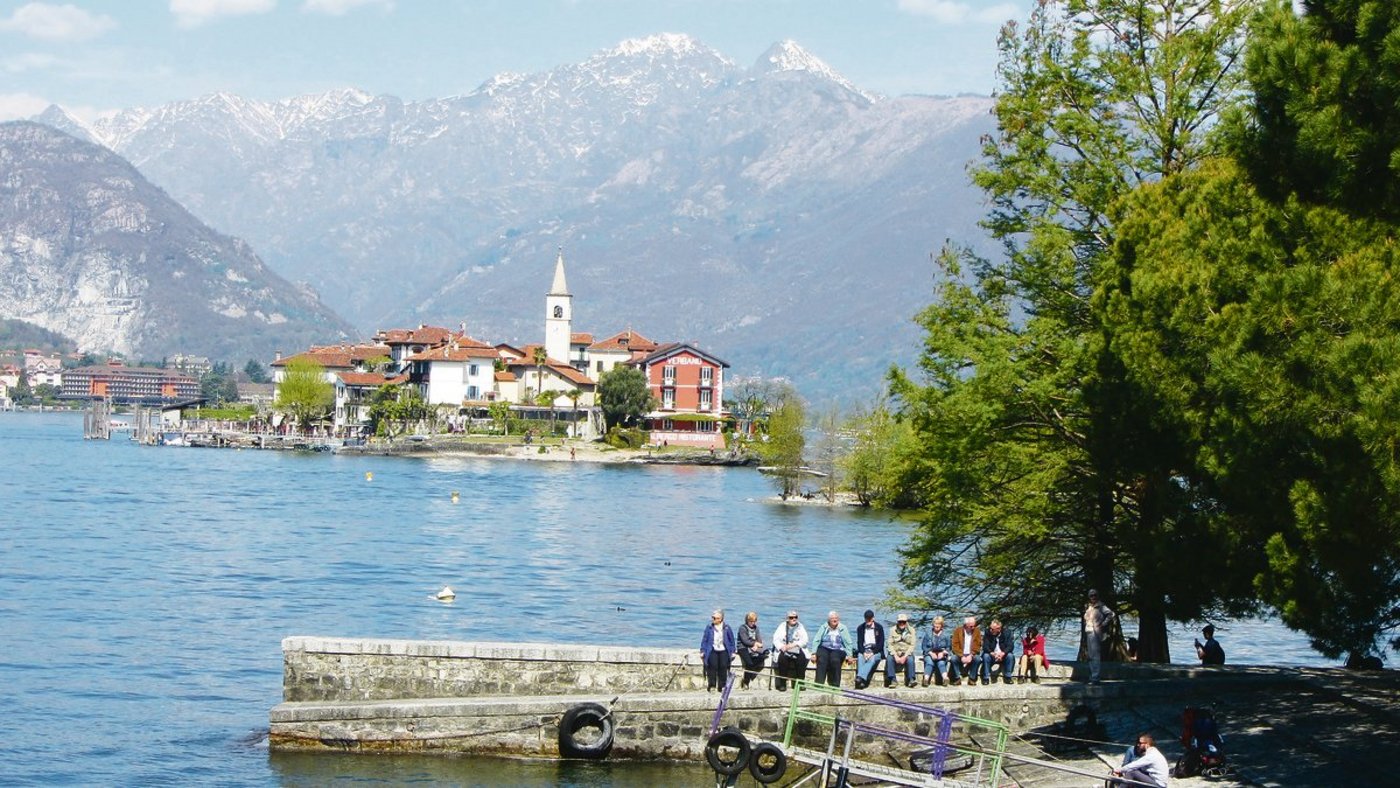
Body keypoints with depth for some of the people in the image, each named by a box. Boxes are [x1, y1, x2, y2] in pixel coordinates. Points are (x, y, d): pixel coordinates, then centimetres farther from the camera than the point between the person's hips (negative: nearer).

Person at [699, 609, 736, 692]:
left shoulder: (726, 628, 5)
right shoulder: (709, 628, 4)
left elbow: (731, 640, 11)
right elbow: (704, 640, 8)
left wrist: (732, 652, 9)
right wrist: (702, 651, 3)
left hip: (723, 651, 1)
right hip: (713, 651, 0)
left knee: (723, 666, -16)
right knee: (713, 665, -20)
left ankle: (722, 686, -5)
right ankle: (711, 685, -12)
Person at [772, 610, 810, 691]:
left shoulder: (800, 627, 12)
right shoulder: (782, 626, 10)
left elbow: (804, 640, 0)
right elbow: (776, 639, 1)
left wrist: (794, 645, -16)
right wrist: (781, 646, -19)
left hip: (797, 649, 1)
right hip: (784, 649, -1)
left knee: (802, 658, -30)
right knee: (782, 658, -32)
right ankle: (782, 683, -25)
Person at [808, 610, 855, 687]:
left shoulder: (843, 628, 11)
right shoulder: (824, 627, 12)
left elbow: (849, 643, 7)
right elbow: (816, 640, 5)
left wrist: (849, 655, -6)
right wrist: (814, 653, -8)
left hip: (838, 650, 0)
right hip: (824, 649, 0)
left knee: (835, 660, -34)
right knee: (821, 659, -32)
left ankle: (835, 685, -25)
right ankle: (819, 683, -35)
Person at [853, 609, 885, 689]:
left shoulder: (879, 627, 5)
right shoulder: (860, 628, 11)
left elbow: (881, 643, -2)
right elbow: (859, 643, 4)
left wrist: (872, 653, -16)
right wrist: (863, 652, -16)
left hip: (876, 651, -2)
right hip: (864, 650, 2)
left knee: (872, 659, -36)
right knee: (860, 658, -33)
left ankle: (860, 677, -54)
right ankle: (861, 681, -48)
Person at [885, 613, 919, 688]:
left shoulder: (911, 630, 2)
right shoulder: (893, 630, 3)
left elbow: (912, 645, -4)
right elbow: (890, 644, -3)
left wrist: (905, 656, -18)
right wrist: (896, 656, -18)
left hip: (907, 653, -1)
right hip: (895, 652, 1)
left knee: (910, 659, -33)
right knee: (889, 659, -31)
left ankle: (911, 680, -27)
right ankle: (892, 680, -29)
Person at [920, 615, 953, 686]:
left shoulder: (946, 634, 10)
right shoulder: (928, 633, 9)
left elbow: (949, 647, 7)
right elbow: (924, 646, 4)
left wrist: (942, 653, -12)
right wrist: (931, 653, -12)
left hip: (941, 654, 0)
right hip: (929, 654, 0)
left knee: (941, 663, -33)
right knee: (929, 662, -33)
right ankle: (926, 679, -52)